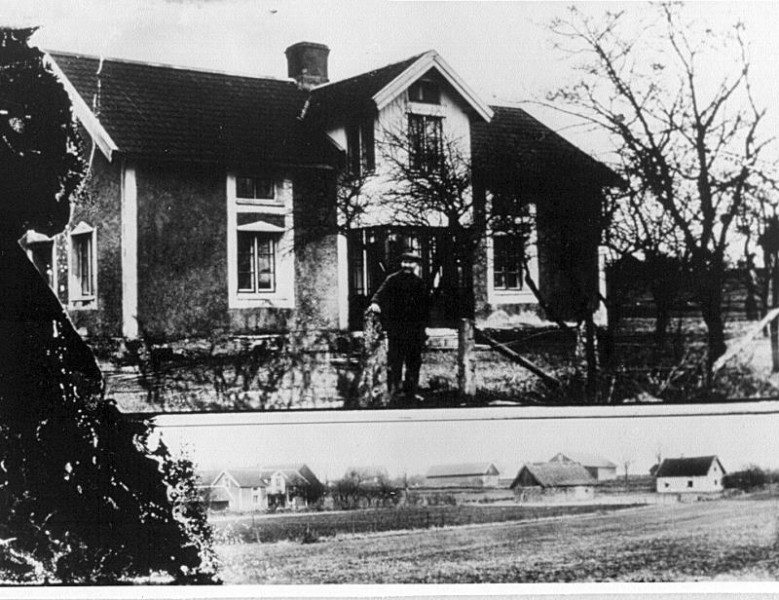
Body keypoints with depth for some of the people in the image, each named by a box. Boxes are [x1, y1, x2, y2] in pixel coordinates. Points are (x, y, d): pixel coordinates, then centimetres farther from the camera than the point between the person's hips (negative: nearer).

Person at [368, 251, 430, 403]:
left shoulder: (420, 283, 14)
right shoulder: (392, 280, 2)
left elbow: (426, 305, 17)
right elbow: (381, 293, -11)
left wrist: (423, 325, 10)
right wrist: (375, 303, -32)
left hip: (415, 329, 4)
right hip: (396, 328, -4)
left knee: (414, 361, 6)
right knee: (395, 359, -7)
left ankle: (410, 391, 14)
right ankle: (392, 390, -2)